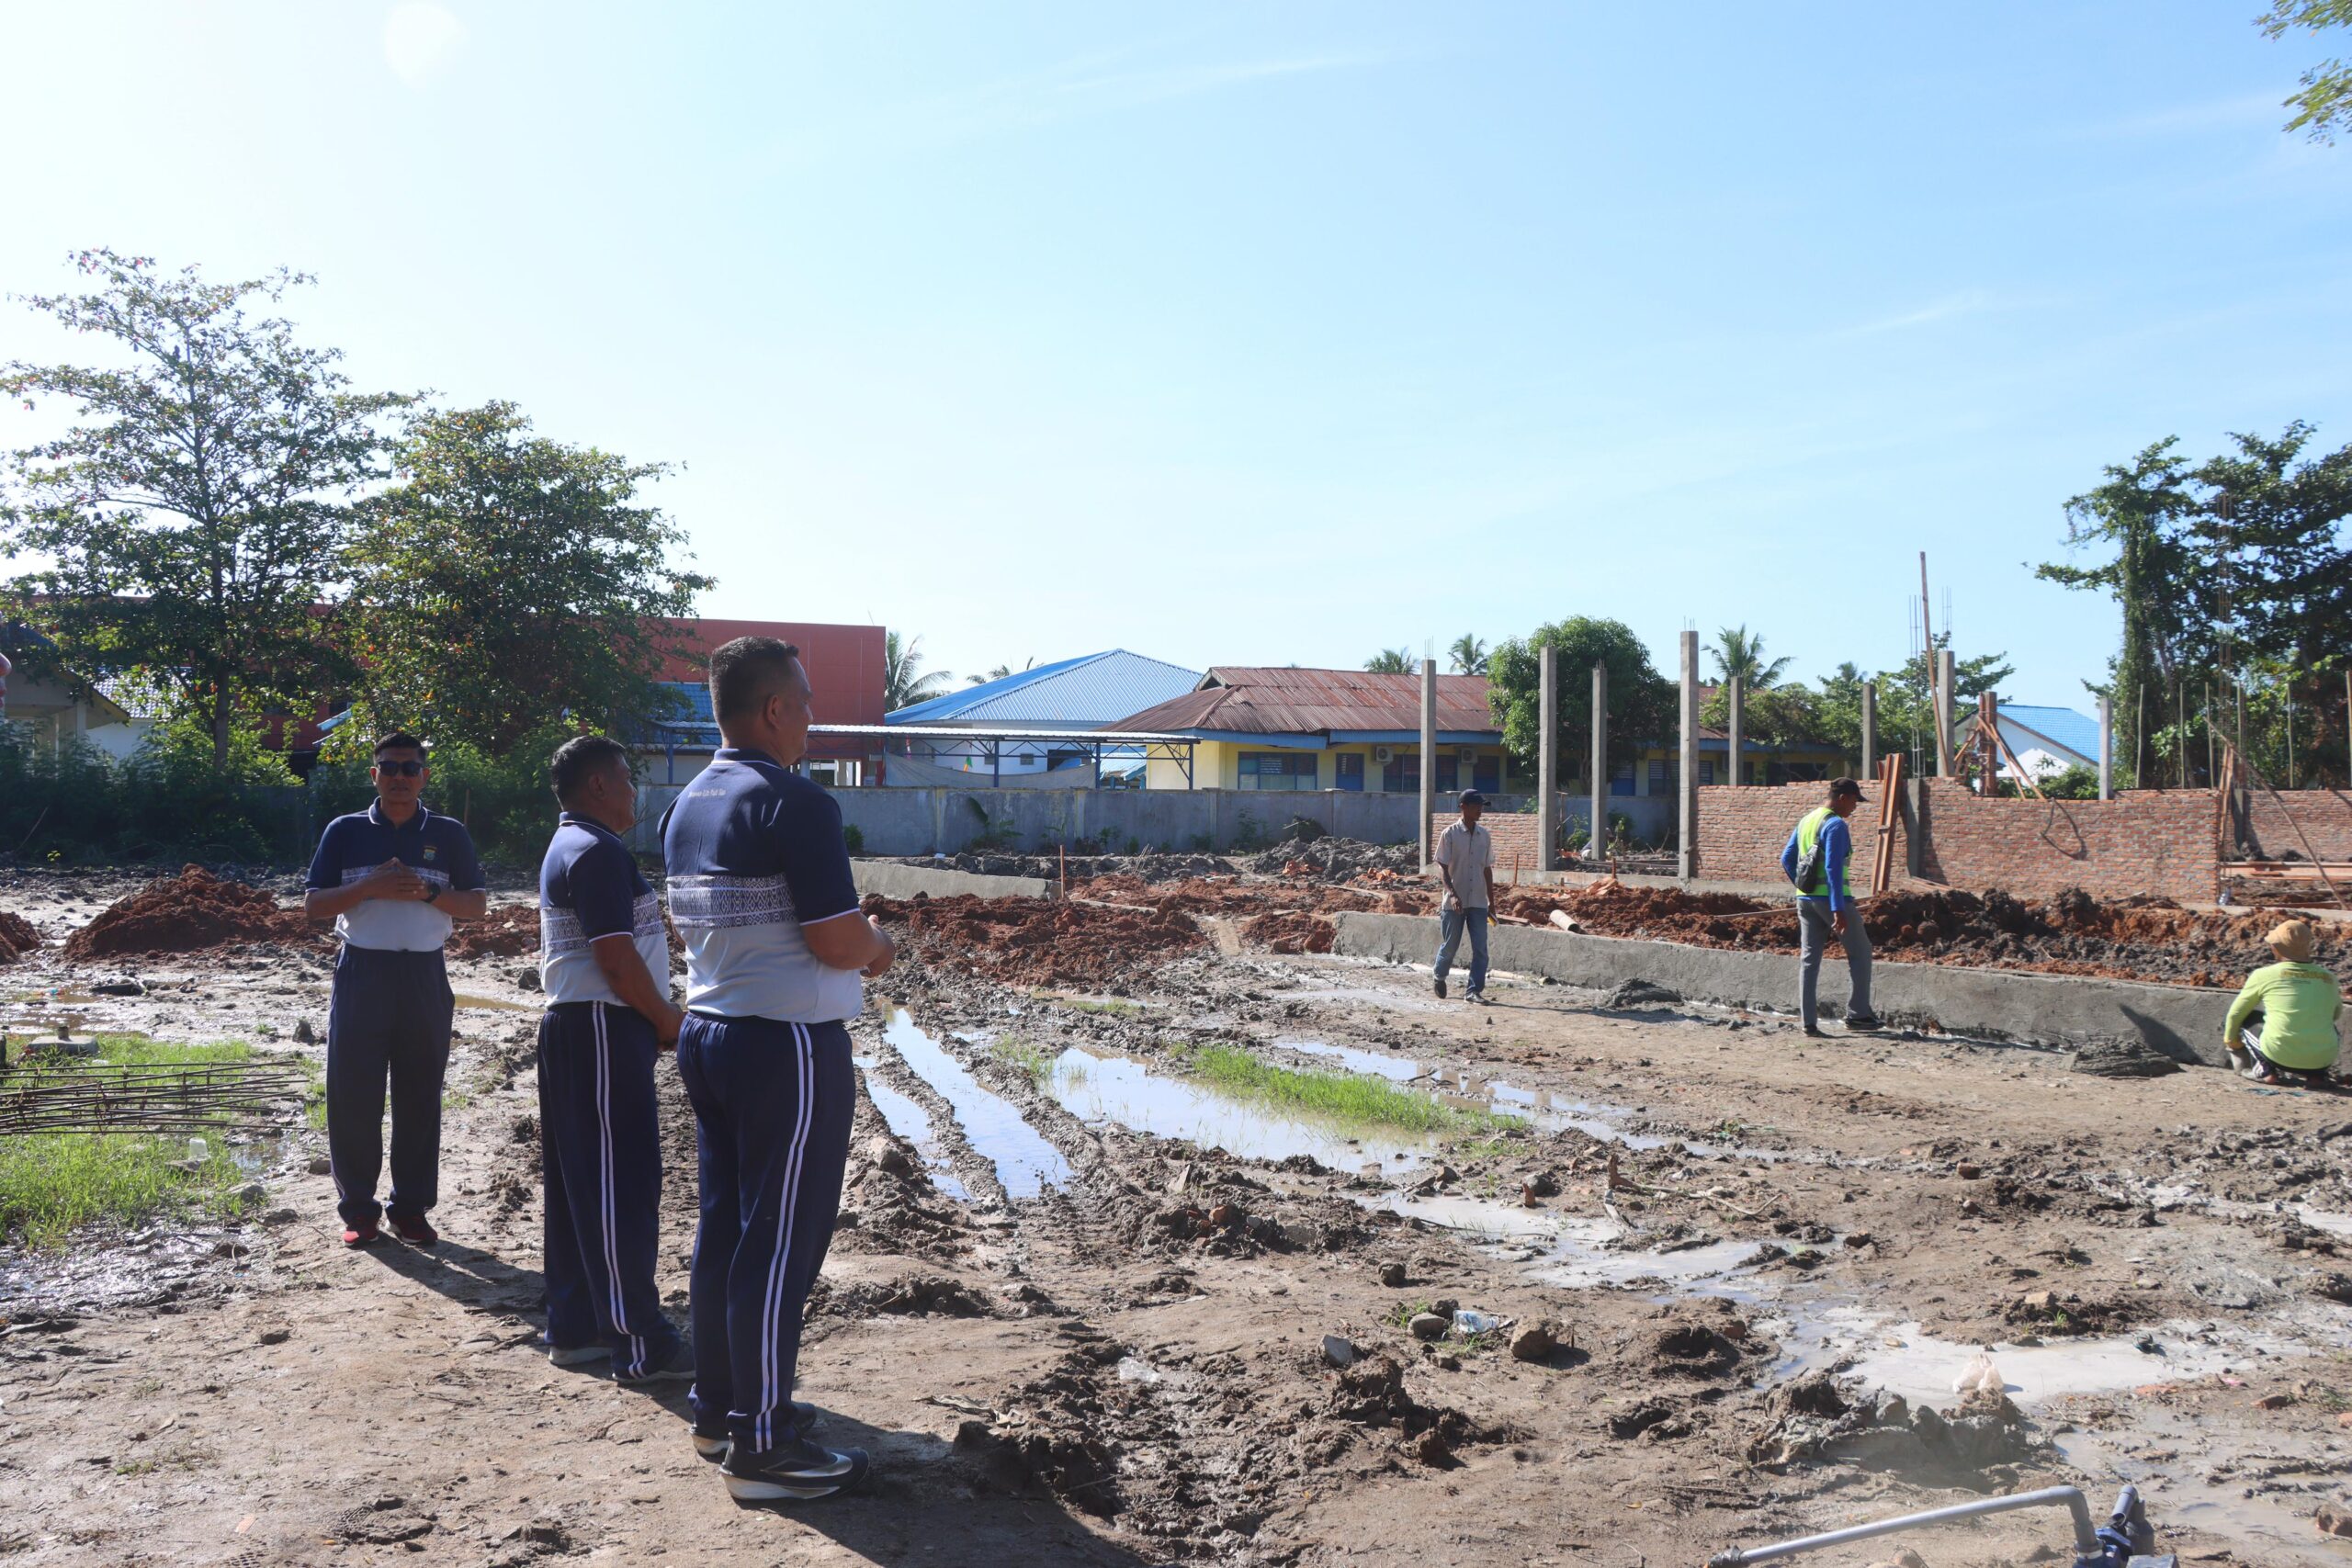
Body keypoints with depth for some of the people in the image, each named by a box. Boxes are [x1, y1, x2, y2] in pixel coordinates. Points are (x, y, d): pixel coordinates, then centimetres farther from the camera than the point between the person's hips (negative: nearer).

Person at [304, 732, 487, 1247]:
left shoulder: (449, 834, 6)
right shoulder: (345, 831, 5)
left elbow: (476, 905, 5)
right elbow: (313, 904, 2)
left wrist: (426, 892, -13)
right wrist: (371, 887, -14)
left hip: (424, 977, 0)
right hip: (361, 974, 0)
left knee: (420, 1096, 5)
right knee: (351, 1095, 0)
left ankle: (411, 1208, 15)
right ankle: (358, 1208, 13)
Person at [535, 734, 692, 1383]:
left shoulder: (567, 848, 17)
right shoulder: (599, 852, -16)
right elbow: (617, 959, -21)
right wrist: (671, 1023, -9)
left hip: (573, 1028, 11)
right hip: (602, 1031, -11)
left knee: (577, 1185, 14)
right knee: (621, 1185, -7)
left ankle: (575, 1328, 23)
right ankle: (640, 1345, -2)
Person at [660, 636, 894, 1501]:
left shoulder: (688, 805, 10)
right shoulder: (797, 805, -18)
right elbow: (840, 942, -21)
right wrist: (878, 946, 2)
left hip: (705, 1032, 9)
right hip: (788, 1043, -9)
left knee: (723, 1226, 16)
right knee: (780, 1241, -1)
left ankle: (719, 1407, 28)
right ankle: (763, 1447, 7)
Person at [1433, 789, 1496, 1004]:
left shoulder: (1485, 836, 8)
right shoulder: (1450, 834, -6)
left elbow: (1487, 869, 14)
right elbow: (1442, 867, -9)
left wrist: (1491, 900, 13)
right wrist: (1452, 894, -23)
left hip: (1478, 903, 4)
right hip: (1453, 903, -4)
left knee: (1480, 948, -5)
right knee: (1450, 945, 8)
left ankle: (1474, 990, -1)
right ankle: (1439, 976, 34)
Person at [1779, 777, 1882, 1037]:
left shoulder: (1805, 820, 13)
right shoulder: (1836, 825, -13)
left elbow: (1787, 859, 17)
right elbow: (1833, 868, -21)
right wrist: (1838, 910, -23)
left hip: (1805, 898, 8)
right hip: (1830, 897, -8)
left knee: (1809, 958, 6)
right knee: (1860, 952, 7)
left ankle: (1808, 1022, 3)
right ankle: (1858, 1014, 8)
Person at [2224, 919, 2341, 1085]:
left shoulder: (2265, 974, -3)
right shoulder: (2328, 978, 5)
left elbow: (2235, 1013, 8)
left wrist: (2230, 1039, 25)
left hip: (2280, 1057, -4)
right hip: (2323, 1062, 4)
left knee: (2236, 1021, 19)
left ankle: (2263, 1070, 3)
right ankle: (2315, 1074, 17)